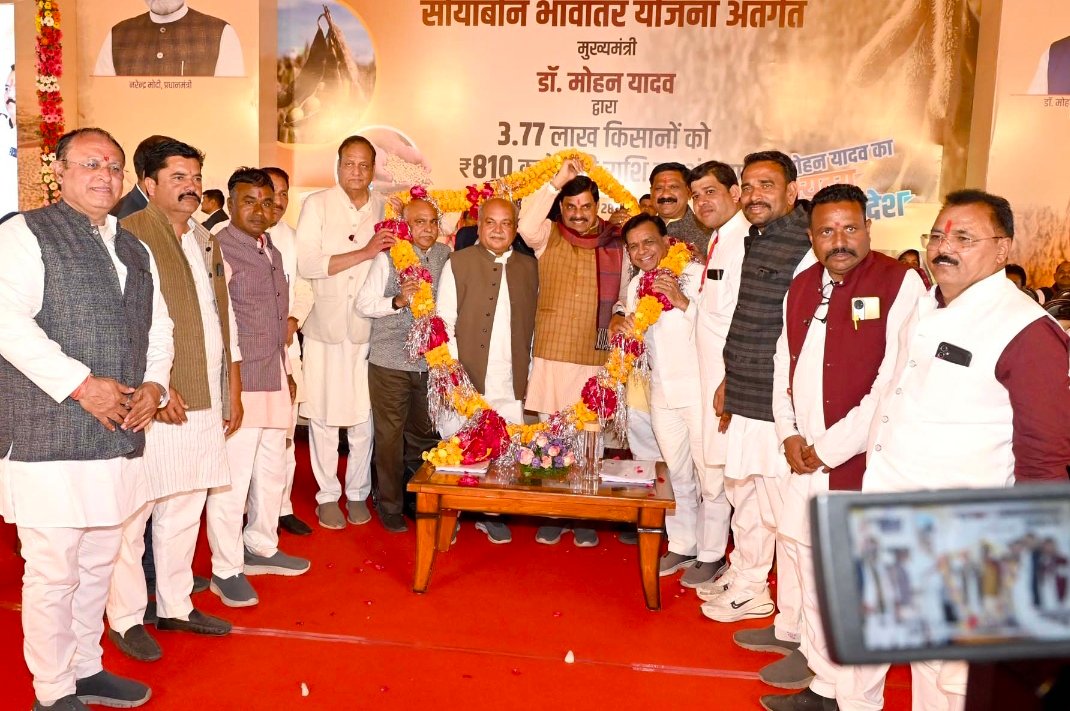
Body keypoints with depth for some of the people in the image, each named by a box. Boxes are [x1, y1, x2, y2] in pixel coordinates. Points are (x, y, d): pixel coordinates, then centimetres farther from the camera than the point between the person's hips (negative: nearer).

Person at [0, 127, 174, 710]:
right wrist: (80, 383, -20)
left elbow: (159, 328, 20)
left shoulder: (134, 250, 19)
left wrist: (154, 384, 3)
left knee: (97, 564, 17)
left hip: (117, 437, 7)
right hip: (49, 438, -6)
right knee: (52, 572, 1)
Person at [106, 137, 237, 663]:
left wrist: (232, 392, 17)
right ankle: (125, 619, 19)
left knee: (185, 511, 15)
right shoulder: (131, 235, -9)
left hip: (204, 403, 7)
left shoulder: (203, 240, 16)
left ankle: (175, 606, 29)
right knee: (132, 515, 3)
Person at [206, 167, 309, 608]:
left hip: (274, 383, 8)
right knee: (232, 478, -1)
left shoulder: (272, 252, 15)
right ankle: (226, 570, 13)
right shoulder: (219, 250, -10)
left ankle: (261, 548, 33)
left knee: (272, 472, 16)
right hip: (239, 385, -8)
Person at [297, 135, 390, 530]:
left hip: (368, 328, 2)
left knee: (364, 416, 6)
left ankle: (358, 493, 22)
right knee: (323, 415, 6)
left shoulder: (385, 208, 6)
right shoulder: (317, 205, -3)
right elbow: (306, 264, -14)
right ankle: (327, 495, 20)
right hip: (325, 326, -2)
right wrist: (365, 252, -18)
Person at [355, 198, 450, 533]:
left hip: (432, 361, 3)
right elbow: (364, 304, -6)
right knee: (390, 435, 7)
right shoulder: (388, 257, -6)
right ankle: (390, 505, 24)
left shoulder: (446, 257, 4)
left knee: (425, 434, 14)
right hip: (390, 362, -3)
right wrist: (398, 301, -20)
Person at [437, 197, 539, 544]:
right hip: (467, 381, -2)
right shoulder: (458, 263, 2)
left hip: (512, 384, 2)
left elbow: (534, 323, 11)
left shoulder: (529, 267, 11)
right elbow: (444, 322, -1)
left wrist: (530, 372, 6)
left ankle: (492, 513, 19)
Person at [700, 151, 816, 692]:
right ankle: (748, 590, 42)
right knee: (745, 499, 22)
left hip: (782, 410, -9)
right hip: (746, 404, 9)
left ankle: (801, 635, 12)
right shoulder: (755, 241, 13)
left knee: (790, 519, -2)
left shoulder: (806, 249, -15)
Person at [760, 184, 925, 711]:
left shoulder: (901, 285, -10)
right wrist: (789, 434, 3)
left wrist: (831, 448, -13)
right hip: (804, 462, 7)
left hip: (861, 464, -7)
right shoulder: (802, 287, 11)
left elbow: (894, 386, -16)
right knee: (809, 568, 16)